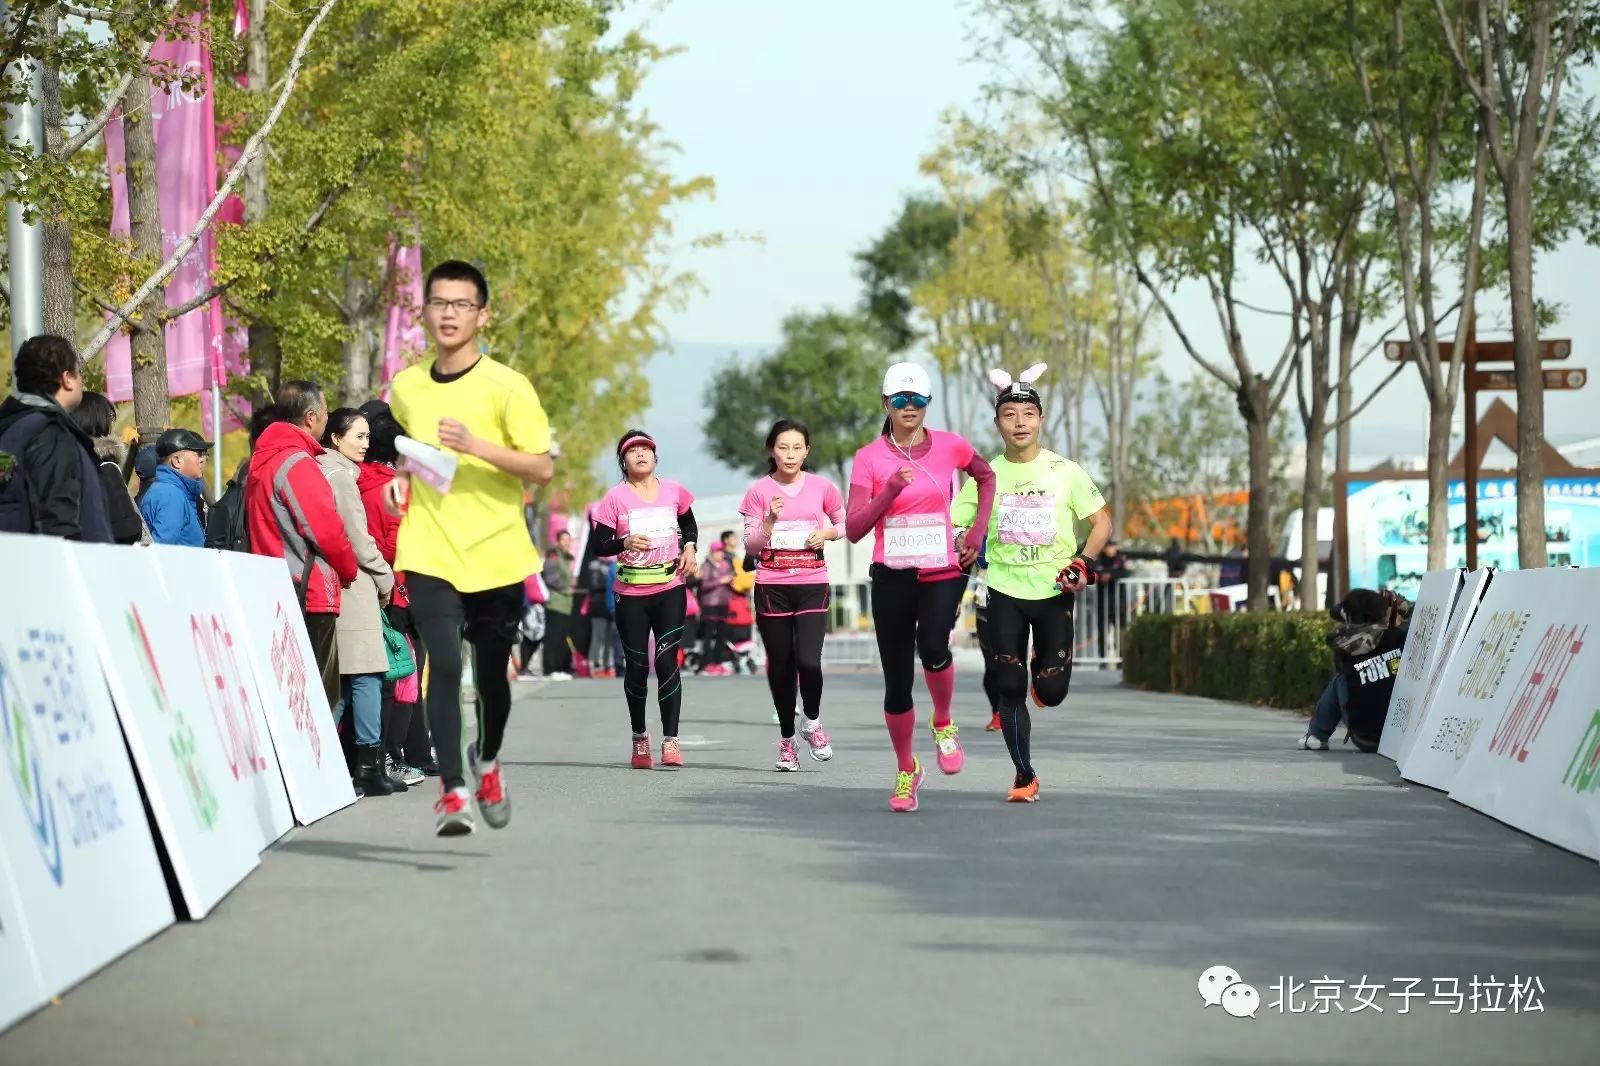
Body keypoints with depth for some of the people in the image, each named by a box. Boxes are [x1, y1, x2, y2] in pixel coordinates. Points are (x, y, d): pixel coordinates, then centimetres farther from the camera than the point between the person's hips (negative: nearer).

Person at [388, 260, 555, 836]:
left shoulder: (507, 387, -6)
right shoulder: (405, 387, 7)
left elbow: (543, 468, -10)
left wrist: (476, 446, -22)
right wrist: (400, 478, 7)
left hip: (496, 553, -1)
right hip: (429, 553, 1)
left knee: (491, 672, 10)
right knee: (443, 666, -15)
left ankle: (487, 760, 39)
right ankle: (452, 790, -15)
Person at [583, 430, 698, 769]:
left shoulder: (674, 492, 6)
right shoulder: (615, 498, -2)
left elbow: (689, 526, 24)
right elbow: (597, 546, -4)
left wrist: (689, 548, 5)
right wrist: (625, 543, -22)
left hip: (670, 589, 1)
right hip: (631, 593, -1)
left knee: (667, 660, -10)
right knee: (636, 665, 5)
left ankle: (670, 741, -10)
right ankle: (639, 738, 22)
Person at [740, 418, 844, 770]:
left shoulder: (822, 488, 4)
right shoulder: (759, 491, 2)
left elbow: (845, 524, 17)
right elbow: (750, 547, 2)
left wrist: (827, 533, -4)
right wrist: (770, 520, -15)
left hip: (812, 586, -1)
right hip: (772, 587, 1)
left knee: (808, 661, -16)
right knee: (780, 666, 6)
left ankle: (813, 723, 10)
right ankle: (787, 738, 22)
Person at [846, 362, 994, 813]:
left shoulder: (950, 447, 1)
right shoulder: (869, 458, -3)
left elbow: (986, 476, 22)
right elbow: (854, 529, -9)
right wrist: (890, 490, -22)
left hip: (942, 573, -1)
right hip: (891, 577, 1)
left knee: (933, 648, -29)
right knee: (897, 682, 4)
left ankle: (944, 724, 1)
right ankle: (906, 770, 26)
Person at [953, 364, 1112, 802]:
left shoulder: (1064, 471, -2)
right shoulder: (986, 475, 1)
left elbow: (1101, 522, 3)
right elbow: (956, 528, 6)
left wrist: (1084, 560, -13)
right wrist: (958, 546, -15)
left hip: (1054, 591, -1)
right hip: (1005, 592, 1)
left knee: (1051, 692, -3)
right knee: (1010, 688, -4)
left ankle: (1043, 669, 35)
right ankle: (1024, 777, 9)